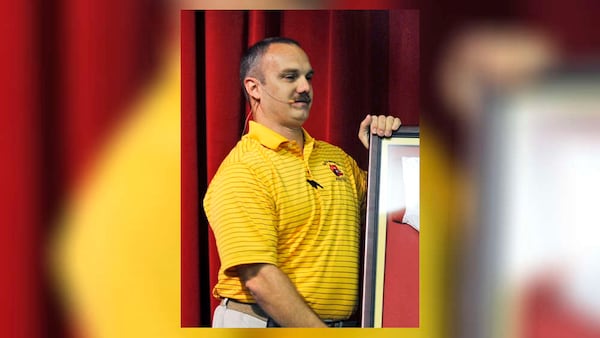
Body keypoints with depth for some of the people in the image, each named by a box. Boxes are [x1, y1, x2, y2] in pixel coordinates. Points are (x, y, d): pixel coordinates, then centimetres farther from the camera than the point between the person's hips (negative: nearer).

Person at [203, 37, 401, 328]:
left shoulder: (335, 157, 10)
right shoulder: (241, 172, -14)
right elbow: (259, 278, -21)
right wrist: (321, 330, -23)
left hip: (338, 321, 7)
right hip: (263, 322, -7)